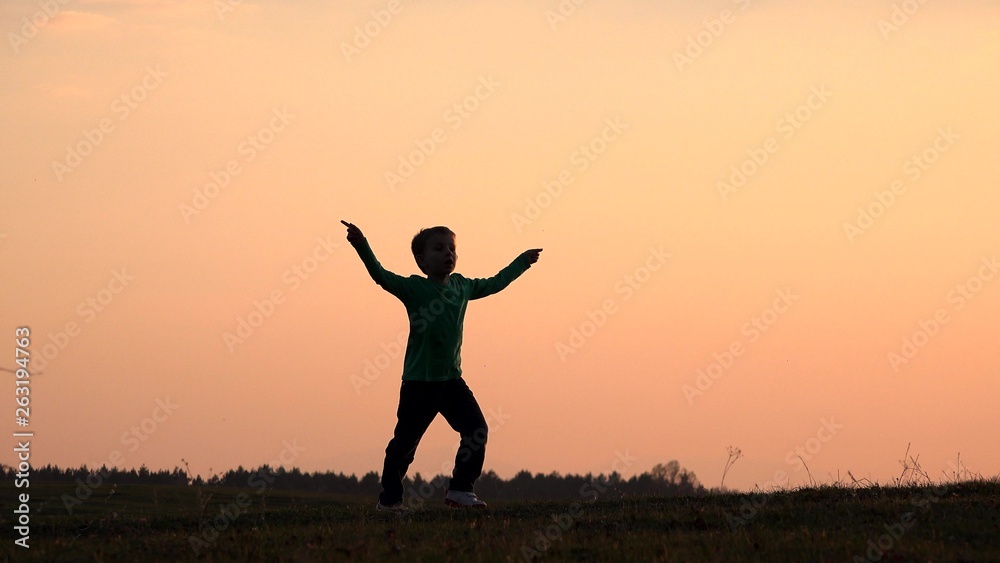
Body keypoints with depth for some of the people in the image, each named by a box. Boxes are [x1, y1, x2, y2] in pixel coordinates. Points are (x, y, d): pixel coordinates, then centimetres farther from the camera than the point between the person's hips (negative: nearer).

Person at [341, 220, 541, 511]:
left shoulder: (462, 286, 10)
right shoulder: (414, 288, -8)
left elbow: (494, 284, 27)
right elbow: (382, 276, -21)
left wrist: (522, 262, 36)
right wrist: (362, 247, -37)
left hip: (451, 378, 5)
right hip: (418, 382, -5)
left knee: (476, 430, -5)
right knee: (405, 440, 1)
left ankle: (460, 489, 5)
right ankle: (389, 498, 14)